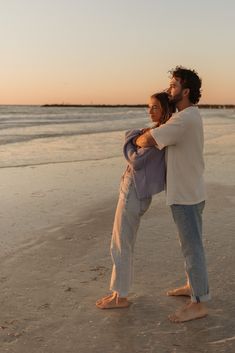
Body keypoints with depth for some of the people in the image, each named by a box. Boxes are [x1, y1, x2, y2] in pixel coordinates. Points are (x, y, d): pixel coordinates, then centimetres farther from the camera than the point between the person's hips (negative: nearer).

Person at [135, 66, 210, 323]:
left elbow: (147, 140, -27)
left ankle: (199, 303, 7)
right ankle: (193, 285, 36)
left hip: (186, 195, -10)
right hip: (186, 192, 10)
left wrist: (136, 141, -4)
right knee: (190, 243, 21)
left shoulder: (184, 119, -24)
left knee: (192, 247, -2)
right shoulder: (190, 116, 11)